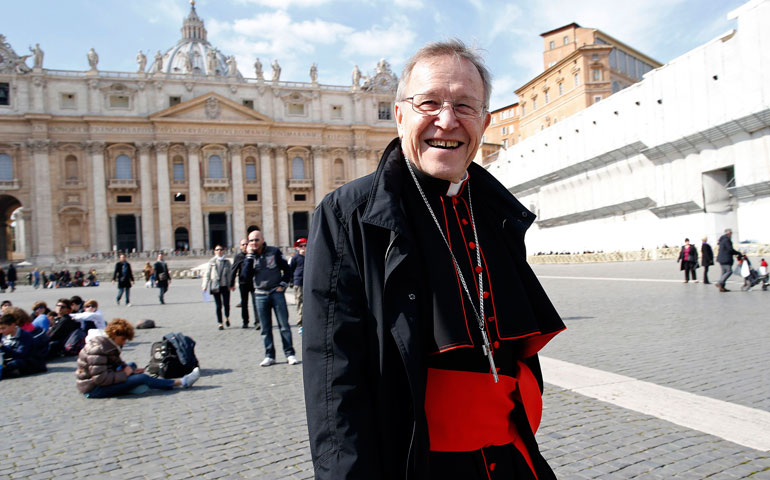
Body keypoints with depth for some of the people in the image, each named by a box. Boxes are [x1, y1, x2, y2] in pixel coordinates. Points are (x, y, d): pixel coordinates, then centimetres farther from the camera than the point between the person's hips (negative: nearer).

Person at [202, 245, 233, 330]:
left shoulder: (227, 262, 7)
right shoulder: (211, 262, 4)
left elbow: (231, 274, 10)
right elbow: (207, 274, 6)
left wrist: (232, 285, 6)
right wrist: (205, 285, 2)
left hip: (225, 286, 1)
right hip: (215, 286, -1)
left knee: (226, 304, -3)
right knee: (219, 305, 1)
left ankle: (227, 318, 27)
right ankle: (220, 323, 12)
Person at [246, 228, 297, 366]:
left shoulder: (274, 251, 0)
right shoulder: (250, 256, 6)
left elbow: (286, 269, 5)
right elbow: (247, 275, -8)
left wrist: (283, 285, -4)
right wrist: (250, 256, -11)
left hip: (276, 293, -2)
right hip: (260, 295, 3)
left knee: (284, 325, -2)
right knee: (265, 328, 6)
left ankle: (290, 354, 5)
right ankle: (269, 356, 13)